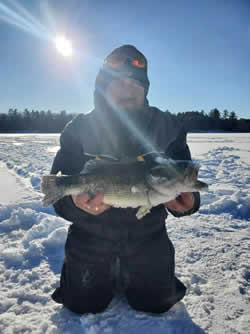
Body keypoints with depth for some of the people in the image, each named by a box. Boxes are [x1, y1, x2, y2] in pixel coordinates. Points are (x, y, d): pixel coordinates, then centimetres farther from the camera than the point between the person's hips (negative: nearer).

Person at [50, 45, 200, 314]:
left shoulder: (167, 128, -10)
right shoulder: (78, 130, -13)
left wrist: (185, 201, -32)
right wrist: (76, 202, -39)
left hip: (148, 235, 1)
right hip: (91, 236, 0)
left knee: (156, 303, 10)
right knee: (84, 304, 9)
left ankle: (127, 274, 42)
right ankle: (107, 273, 42)